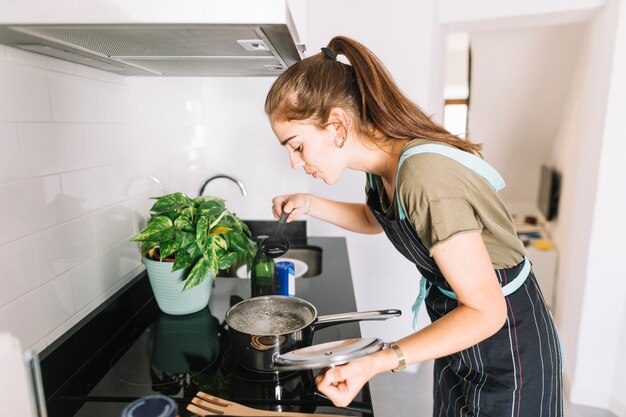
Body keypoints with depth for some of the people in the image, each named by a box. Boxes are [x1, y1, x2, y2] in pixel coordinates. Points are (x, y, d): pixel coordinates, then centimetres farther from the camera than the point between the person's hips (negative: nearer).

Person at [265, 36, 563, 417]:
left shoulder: (425, 176, -34)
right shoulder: (383, 162, -8)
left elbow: (485, 312, -28)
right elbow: (374, 219, 14)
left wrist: (377, 362, -36)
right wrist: (310, 205, -3)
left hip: (508, 346, -7)